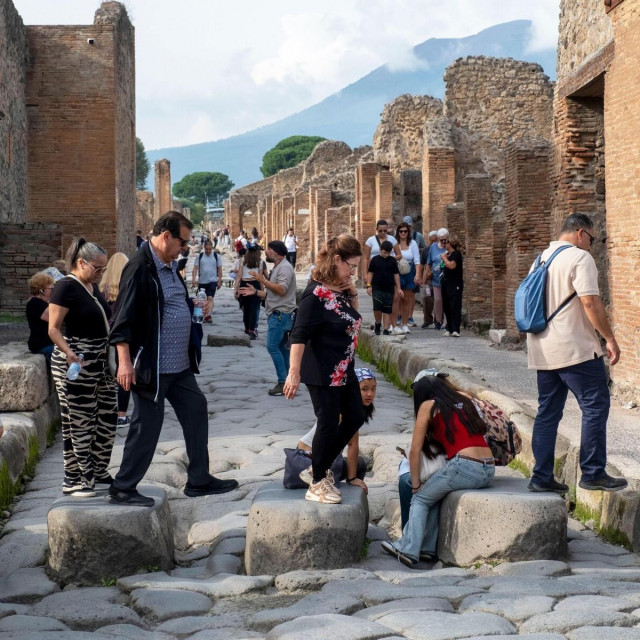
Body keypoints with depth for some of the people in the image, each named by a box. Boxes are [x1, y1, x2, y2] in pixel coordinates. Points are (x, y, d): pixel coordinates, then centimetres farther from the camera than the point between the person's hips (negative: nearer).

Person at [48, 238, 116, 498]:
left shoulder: (93, 287, 14)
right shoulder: (66, 287, -13)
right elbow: (54, 329, -18)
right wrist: (69, 353, -32)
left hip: (101, 362, 9)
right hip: (76, 364, -9)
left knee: (107, 420, 10)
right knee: (79, 424, -3)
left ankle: (98, 474, 23)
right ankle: (73, 480, 8)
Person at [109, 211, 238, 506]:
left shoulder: (170, 266, 12)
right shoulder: (140, 268, -17)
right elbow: (123, 317, -21)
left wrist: (195, 310, 10)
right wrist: (125, 361, -26)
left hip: (180, 364, 10)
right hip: (151, 366, -10)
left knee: (196, 411, 13)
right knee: (146, 425, -1)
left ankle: (199, 480, 24)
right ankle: (122, 488, 12)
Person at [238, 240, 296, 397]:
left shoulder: (284, 267, -12)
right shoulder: (277, 268, 20)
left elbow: (281, 290, -23)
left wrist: (263, 280, -18)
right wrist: (256, 292, 12)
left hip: (280, 314, -11)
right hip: (277, 314, 11)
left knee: (273, 347, -14)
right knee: (281, 348, 10)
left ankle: (283, 383, -13)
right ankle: (286, 382, 13)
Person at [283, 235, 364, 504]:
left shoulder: (341, 289, 6)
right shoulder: (316, 293, -20)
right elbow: (299, 335, -26)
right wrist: (294, 372, -30)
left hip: (344, 370, 10)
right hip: (322, 373, -10)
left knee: (355, 417, 13)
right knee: (329, 423, -4)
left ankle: (318, 469, 26)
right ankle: (317, 484, 13)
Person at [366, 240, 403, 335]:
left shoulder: (393, 261, 6)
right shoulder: (375, 259, 2)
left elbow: (396, 274, 9)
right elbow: (370, 273, 6)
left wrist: (398, 288, 6)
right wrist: (368, 285, -2)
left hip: (389, 289, 2)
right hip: (377, 288, -2)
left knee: (387, 310, 3)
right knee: (377, 308, -11)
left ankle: (386, 329, 7)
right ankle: (377, 324, 14)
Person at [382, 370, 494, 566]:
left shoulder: (428, 406, 6)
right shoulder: (465, 398, 19)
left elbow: (414, 451, 6)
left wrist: (416, 485, 13)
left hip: (465, 466, -6)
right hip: (489, 470, 6)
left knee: (420, 499, 13)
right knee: (434, 494, 24)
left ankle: (408, 549, 7)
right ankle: (427, 548, 21)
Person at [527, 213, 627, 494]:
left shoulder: (541, 258, 16)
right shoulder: (579, 257, -10)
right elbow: (590, 302, -18)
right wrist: (610, 339, -12)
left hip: (542, 351, 8)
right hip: (575, 349, -8)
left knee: (547, 412, 11)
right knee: (595, 407, 0)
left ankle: (542, 477, 12)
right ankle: (593, 474, 2)